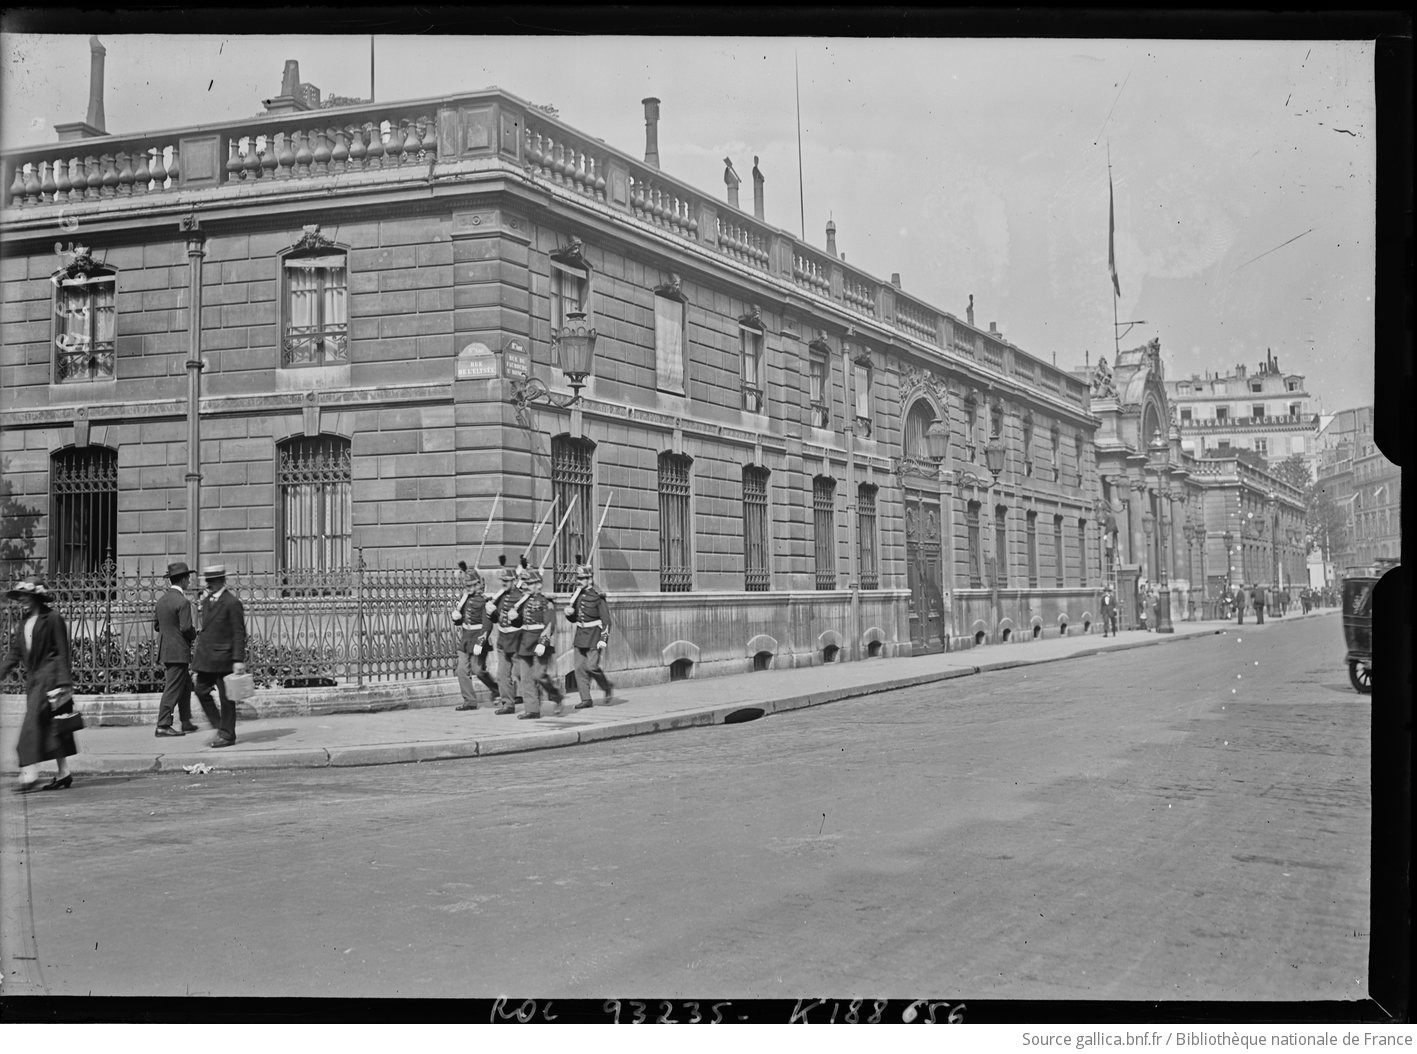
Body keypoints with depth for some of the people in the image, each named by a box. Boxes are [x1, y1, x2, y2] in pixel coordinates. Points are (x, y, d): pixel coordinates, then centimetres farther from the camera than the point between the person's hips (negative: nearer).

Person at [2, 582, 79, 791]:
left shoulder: (53, 619, -7)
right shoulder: (24, 623, 15)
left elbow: (62, 652, -9)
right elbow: (14, 654, 18)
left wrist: (63, 683, -14)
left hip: (49, 677, -8)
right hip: (33, 679, 8)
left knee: (33, 721, -16)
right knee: (50, 727, 8)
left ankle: (30, 772, -19)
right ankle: (64, 773, 12)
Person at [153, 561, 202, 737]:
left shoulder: (162, 600, 10)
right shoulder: (182, 602, -16)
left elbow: (156, 625, 15)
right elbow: (186, 628, -20)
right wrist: (195, 633, -1)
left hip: (165, 650, 9)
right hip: (178, 652, -9)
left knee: (186, 684, 18)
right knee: (173, 688, -5)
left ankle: (186, 722, 23)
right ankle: (163, 726, -5)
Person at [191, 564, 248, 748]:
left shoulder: (232, 602, -11)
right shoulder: (207, 600, 13)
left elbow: (239, 633, -13)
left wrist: (238, 660, -17)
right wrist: (198, 652, 19)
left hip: (223, 658, -8)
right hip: (206, 658, 8)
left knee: (226, 697, 0)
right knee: (201, 690, 9)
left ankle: (227, 735, 9)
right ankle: (219, 726, 21)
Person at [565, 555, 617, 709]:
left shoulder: (597, 596, -10)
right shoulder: (576, 596, 10)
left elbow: (606, 619, -13)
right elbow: (573, 619, 20)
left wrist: (603, 639, -19)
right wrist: (569, 613, -3)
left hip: (594, 635, -7)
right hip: (580, 634, 7)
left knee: (592, 666, -12)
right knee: (579, 667, 0)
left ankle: (608, 687, 13)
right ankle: (586, 699, 4)